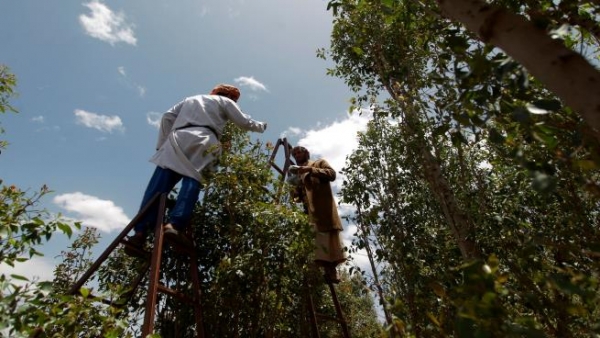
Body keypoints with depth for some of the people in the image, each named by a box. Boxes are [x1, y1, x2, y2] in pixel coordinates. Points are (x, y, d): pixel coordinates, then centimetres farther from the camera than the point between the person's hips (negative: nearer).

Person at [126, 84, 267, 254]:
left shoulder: (190, 99, 37)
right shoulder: (225, 102, 25)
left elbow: (167, 117, 25)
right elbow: (244, 122, 22)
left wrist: (162, 144, 22)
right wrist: (261, 126, 41)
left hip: (177, 139, 4)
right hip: (201, 142, -3)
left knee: (157, 186, -5)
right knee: (192, 183, -15)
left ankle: (140, 231, -17)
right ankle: (174, 224, -36)